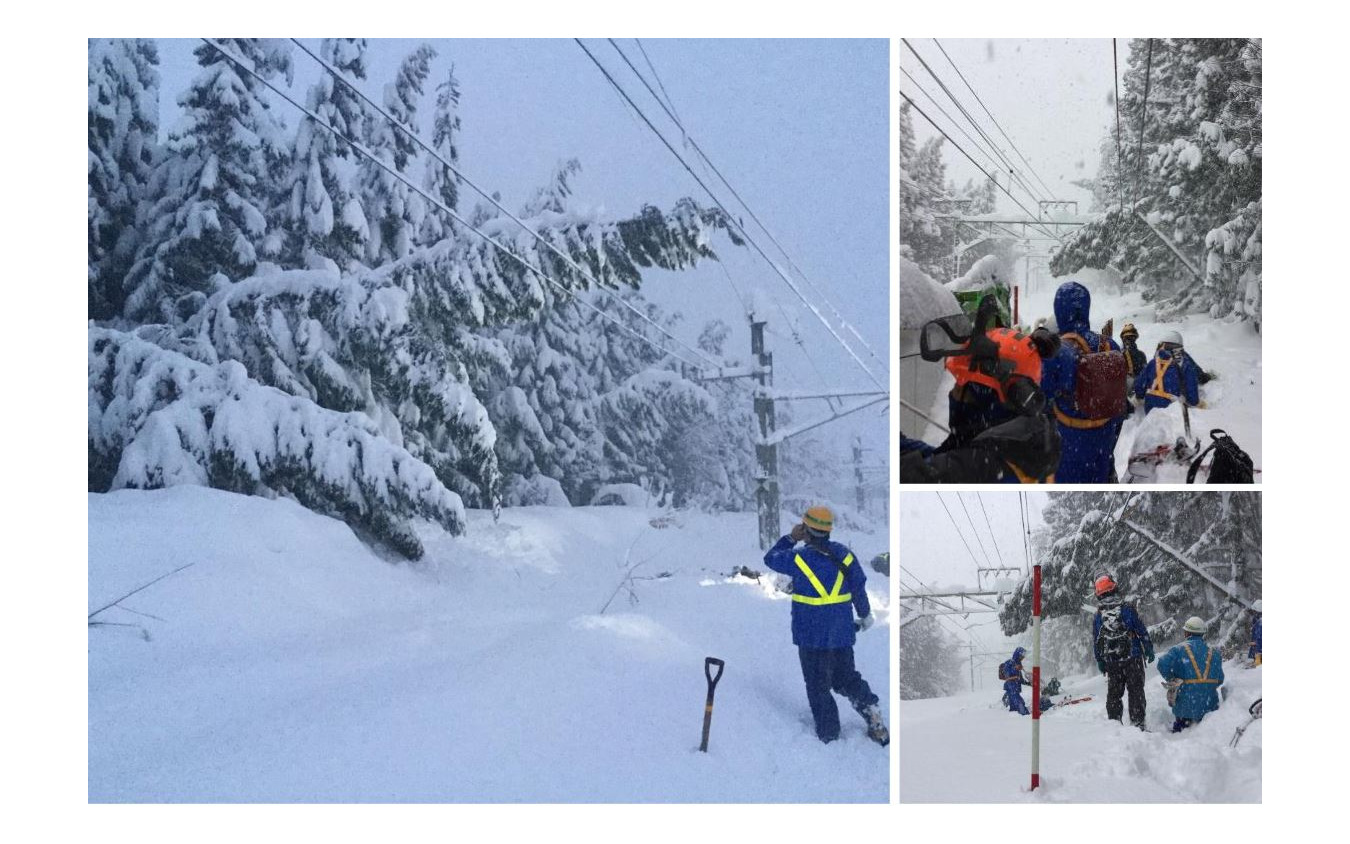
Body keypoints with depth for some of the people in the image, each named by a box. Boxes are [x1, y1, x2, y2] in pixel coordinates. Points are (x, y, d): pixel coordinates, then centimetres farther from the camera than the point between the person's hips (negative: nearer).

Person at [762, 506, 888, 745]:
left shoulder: (799, 557, -14)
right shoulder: (844, 554, -3)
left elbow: (771, 559, 4)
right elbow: (859, 588, 5)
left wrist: (790, 539, 15)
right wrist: (865, 615, 20)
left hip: (812, 634, -4)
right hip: (842, 633, 4)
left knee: (818, 685, 8)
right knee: (846, 678, 19)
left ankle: (828, 734, 10)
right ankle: (872, 712, 1)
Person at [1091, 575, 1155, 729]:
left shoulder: (1098, 616, 2)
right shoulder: (1127, 608, -8)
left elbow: (1096, 641, 9)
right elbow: (1141, 630, -5)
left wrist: (1100, 662, 18)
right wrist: (1149, 650, 5)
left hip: (1111, 662, 3)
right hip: (1132, 658, -3)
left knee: (1113, 693, 12)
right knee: (1136, 690, 1)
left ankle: (1114, 722, 12)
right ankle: (1137, 723, -4)